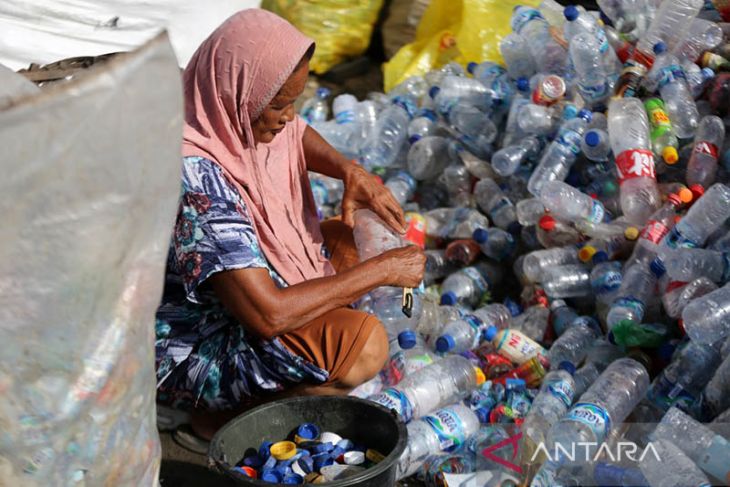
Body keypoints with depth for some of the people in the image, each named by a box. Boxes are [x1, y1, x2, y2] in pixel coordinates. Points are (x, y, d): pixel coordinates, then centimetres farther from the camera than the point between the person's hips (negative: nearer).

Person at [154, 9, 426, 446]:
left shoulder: (232, 118, -8)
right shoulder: (195, 178, -34)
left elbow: (296, 134, 17)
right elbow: (268, 315, -35)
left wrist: (350, 171, -5)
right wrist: (383, 270, -24)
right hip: (189, 348, -10)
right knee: (363, 340, -28)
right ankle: (226, 413, -6)